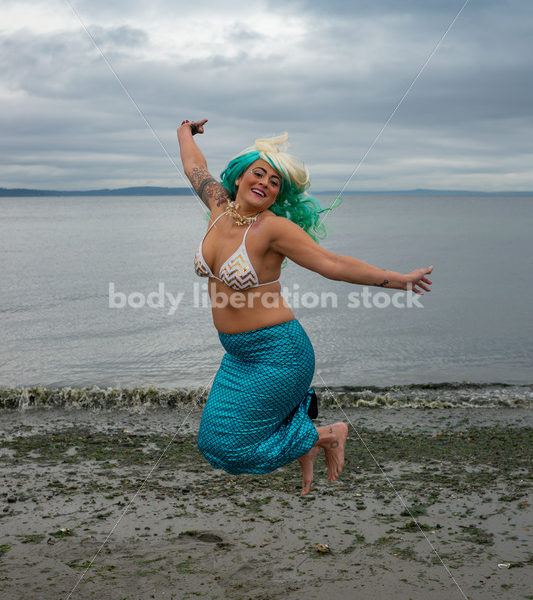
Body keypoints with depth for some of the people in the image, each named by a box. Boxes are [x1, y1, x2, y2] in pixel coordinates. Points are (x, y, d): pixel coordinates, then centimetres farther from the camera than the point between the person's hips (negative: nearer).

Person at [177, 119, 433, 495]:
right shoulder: (221, 207, 0)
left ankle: (327, 435, 15)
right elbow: (196, 167, 19)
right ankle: (304, 448, 35)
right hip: (239, 353, 8)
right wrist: (186, 134, 37)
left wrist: (399, 280, -22)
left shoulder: (273, 227, -18)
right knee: (216, 433, 14)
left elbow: (334, 265, -19)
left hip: (277, 352, -8)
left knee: (226, 444, -1)